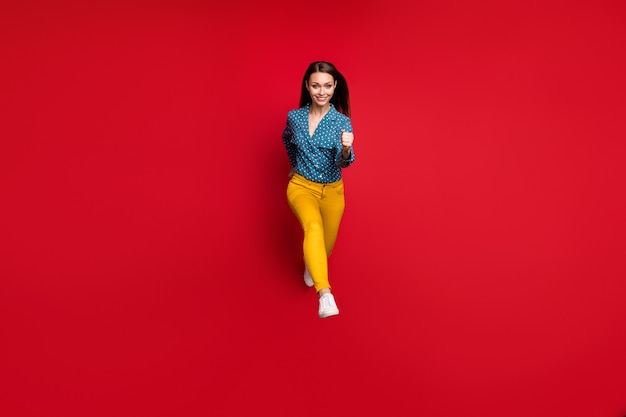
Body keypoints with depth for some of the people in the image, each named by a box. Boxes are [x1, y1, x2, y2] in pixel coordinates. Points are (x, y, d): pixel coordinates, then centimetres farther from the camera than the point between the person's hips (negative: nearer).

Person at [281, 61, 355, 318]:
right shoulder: (295, 116, -6)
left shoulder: (342, 122, -12)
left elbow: (344, 162, -26)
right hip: (301, 186, -1)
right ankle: (325, 294, -44)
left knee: (327, 243, 15)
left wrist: (345, 149, -47)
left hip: (332, 191, 1)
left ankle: (311, 264, 54)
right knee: (313, 226, -32)